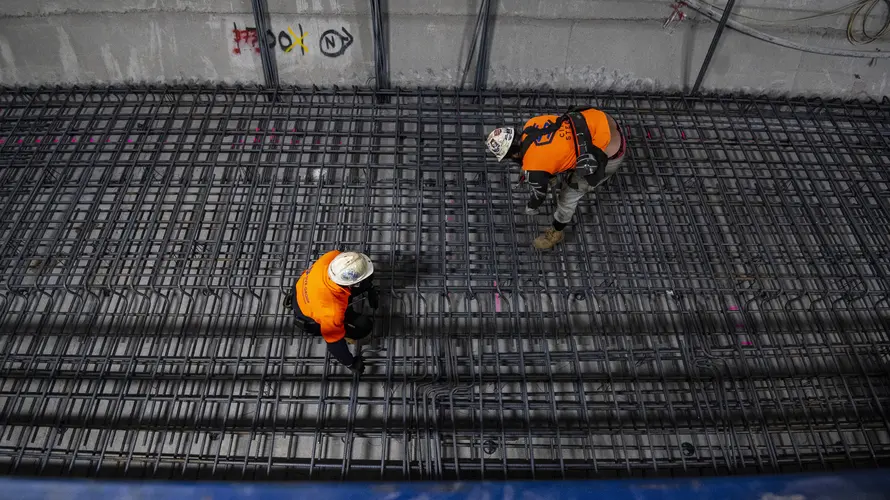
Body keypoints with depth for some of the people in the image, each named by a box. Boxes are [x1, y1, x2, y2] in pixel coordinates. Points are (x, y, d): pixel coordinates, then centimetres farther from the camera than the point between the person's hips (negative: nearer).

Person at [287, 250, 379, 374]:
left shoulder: (333, 257, -32)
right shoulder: (332, 311, -44)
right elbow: (334, 340, -26)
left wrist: (369, 287, 6)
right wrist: (350, 363, -10)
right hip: (307, 314, -5)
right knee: (364, 326, -10)